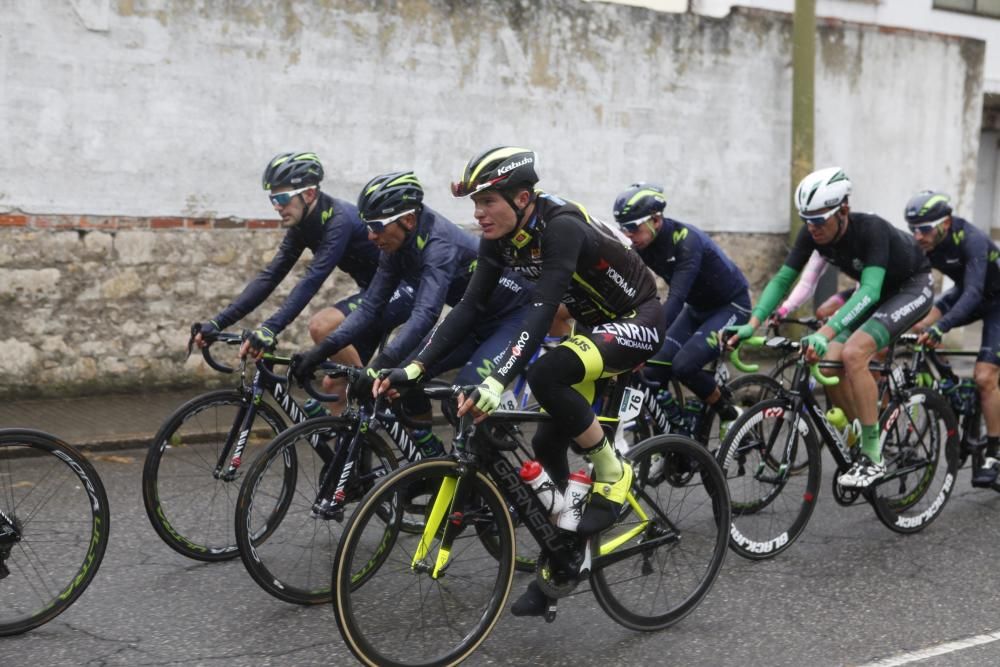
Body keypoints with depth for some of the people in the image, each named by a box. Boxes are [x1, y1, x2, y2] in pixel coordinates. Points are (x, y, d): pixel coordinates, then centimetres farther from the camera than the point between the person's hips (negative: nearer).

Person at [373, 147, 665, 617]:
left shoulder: (561, 227, -30)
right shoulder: (500, 238, -7)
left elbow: (541, 311, -40)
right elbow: (469, 307, -8)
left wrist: (497, 383, -49)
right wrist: (415, 367, -17)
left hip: (637, 322, -8)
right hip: (593, 325, 8)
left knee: (546, 375, -33)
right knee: (547, 444, 2)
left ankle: (612, 471, -11)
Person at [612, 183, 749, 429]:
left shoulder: (686, 240, -31)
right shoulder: (643, 246, -10)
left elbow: (676, 298, -41)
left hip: (730, 306, -7)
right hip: (696, 308, 7)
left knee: (684, 365, -25)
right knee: (653, 371, -10)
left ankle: (730, 413, -1)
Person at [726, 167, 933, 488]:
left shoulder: (871, 229, -35)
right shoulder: (812, 233, -18)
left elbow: (870, 290, -46)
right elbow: (782, 279, -15)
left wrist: (825, 333, -59)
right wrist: (753, 323, -30)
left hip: (911, 287, -6)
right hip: (874, 291, 7)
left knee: (853, 353, -29)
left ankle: (873, 458, -18)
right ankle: (868, 438, 7)